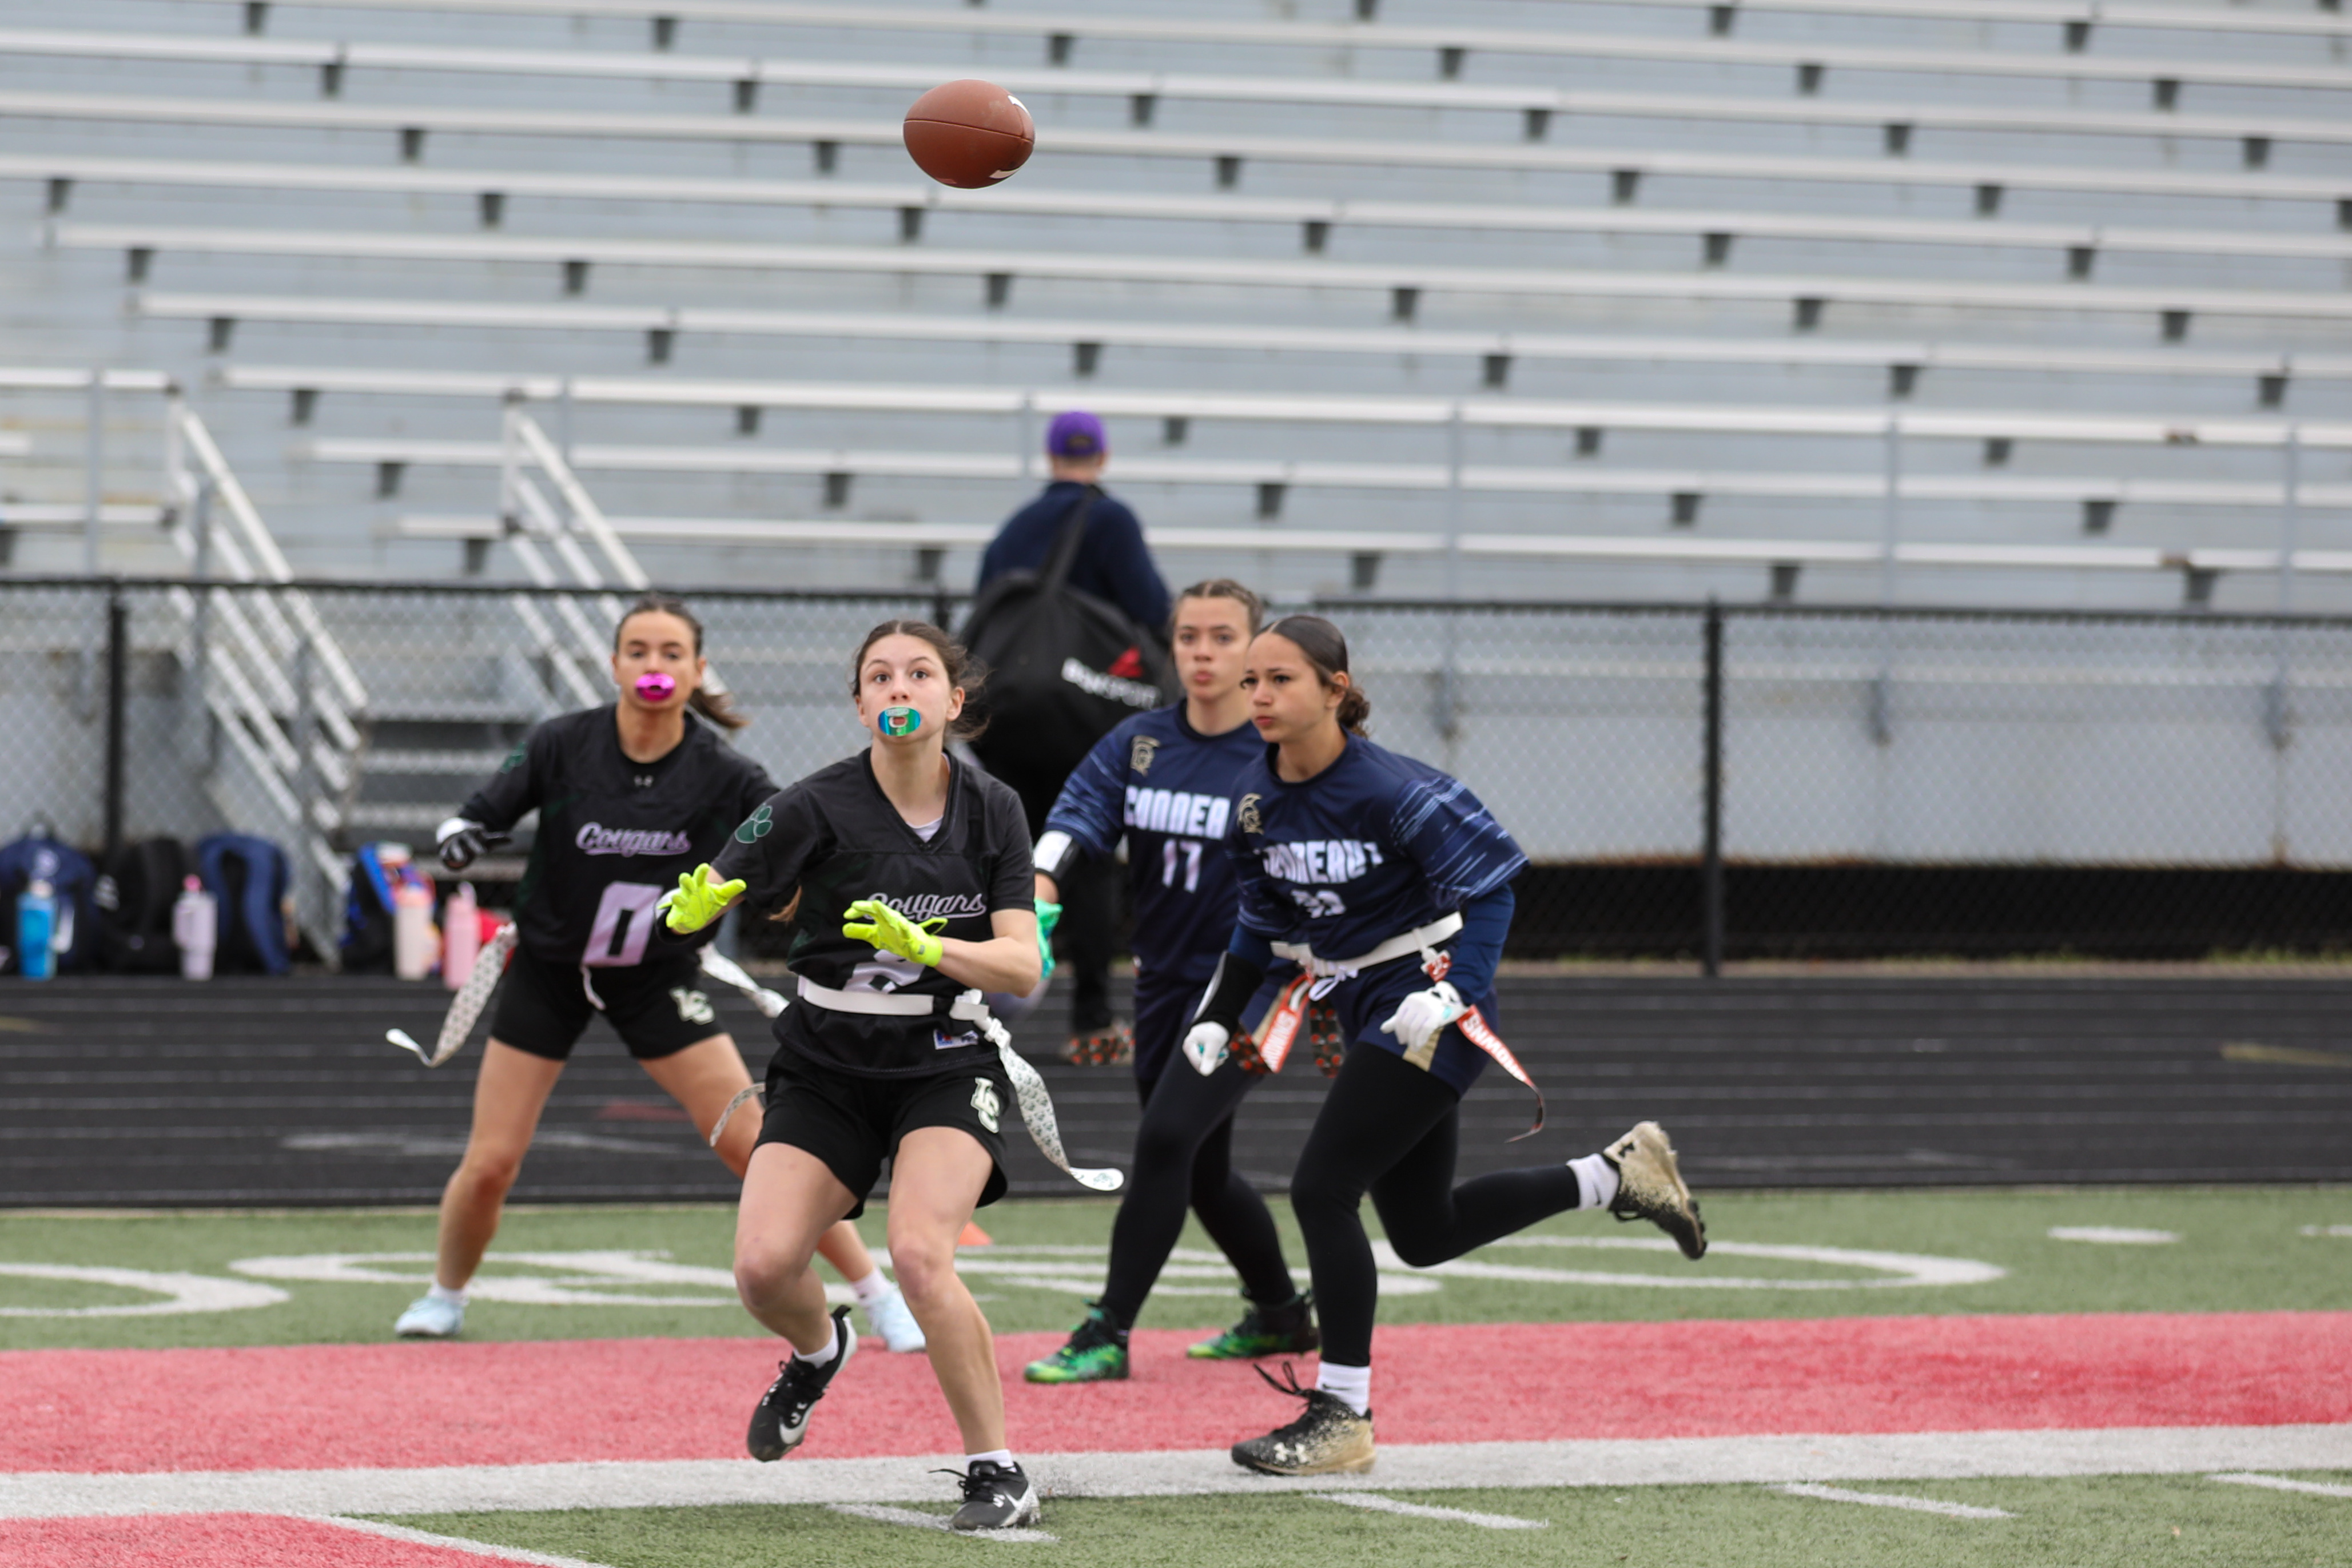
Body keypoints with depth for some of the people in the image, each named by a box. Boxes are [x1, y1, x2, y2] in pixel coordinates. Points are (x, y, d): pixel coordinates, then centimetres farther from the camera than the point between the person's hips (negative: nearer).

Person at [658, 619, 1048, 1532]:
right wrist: (694, 904, -39)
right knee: (764, 1267, -14)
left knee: (918, 1253, -25)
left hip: (948, 1069, -1)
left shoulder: (993, 811, -3)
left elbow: (1023, 966, -8)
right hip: (826, 1070, 1)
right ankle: (818, 1352, 24)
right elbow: (693, 910, -15)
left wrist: (925, 946, -25)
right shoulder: (817, 807, -10)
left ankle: (997, 1472, -12)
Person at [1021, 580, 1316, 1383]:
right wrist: (1040, 889, -34)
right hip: (1164, 985, 6)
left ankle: (1107, 1336, -15)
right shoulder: (1137, 743, 0)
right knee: (1201, 1171, 15)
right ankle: (1280, 1313, 38)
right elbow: (1079, 810, -15)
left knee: (1166, 1137, -20)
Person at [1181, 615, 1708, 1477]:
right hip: (1359, 1007, 8)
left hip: (1425, 1003, -8)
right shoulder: (1255, 799, 0)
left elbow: (1490, 887, -16)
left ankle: (1343, 1417, -4)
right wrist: (1220, 1016, 10)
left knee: (1321, 1190, -14)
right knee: (1423, 1234, 14)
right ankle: (1618, 1173, 30)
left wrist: (1451, 992, -27)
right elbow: (1263, 919, 15)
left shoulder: (1392, 791, -22)